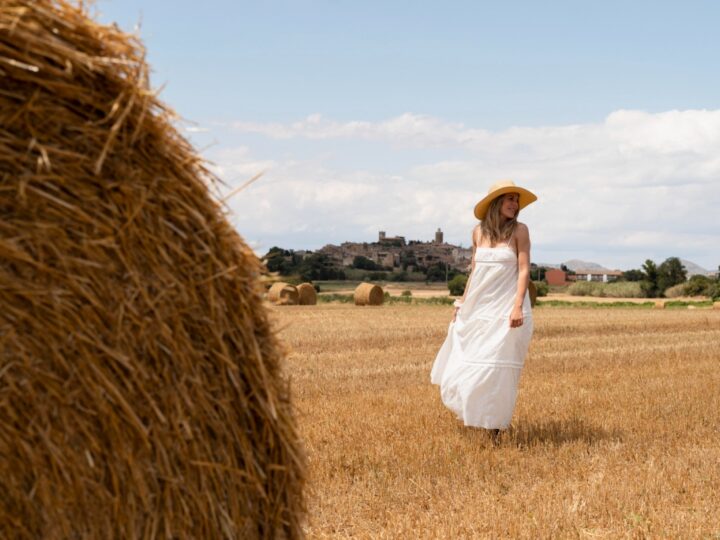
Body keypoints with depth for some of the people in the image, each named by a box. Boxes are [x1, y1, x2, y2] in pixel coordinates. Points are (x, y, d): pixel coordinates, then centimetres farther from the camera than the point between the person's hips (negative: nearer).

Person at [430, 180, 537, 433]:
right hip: (478, 307, 5)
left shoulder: (519, 230, -4)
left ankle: (496, 427, 7)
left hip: (506, 307, -5)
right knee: (465, 365, 8)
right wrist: (462, 303, 14)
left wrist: (518, 306, -19)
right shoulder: (479, 232, 8)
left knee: (497, 369, -5)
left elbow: (524, 270, -9)